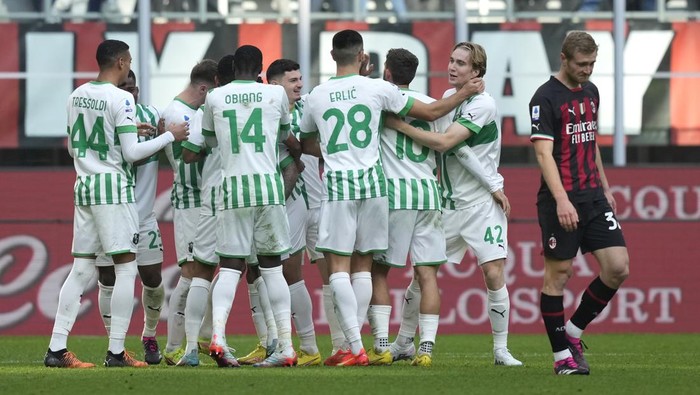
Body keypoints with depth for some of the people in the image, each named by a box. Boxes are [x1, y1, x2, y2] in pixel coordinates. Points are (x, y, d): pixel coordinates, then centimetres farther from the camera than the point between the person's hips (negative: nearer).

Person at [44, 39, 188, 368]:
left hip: (84, 185, 7)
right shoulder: (120, 99, -12)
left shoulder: (77, 96, 10)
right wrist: (169, 136, -3)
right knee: (126, 268, -1)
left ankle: (56, 349, 3)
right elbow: (131, 153, -15)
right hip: (114, 187, -7)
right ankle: (116, 353, -4)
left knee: (81, 269, 8)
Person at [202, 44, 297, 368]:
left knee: (230, 268, 2)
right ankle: (286, 347, 5)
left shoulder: (215, 98, 5)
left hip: (232, 187, 0)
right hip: (268, 185, 0)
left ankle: (217, 334, -20)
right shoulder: (276, 94, 5)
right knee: (272, 267, 7)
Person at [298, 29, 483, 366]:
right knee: (363, 266, 10)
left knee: (338, 266, 0)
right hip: (371, 180, 1)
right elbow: (432, 112, 8)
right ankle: (352, 346, 8)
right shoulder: (377, 89, 0)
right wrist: (465, 93, 23)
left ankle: (356, 348, -12)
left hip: (337, 184, -1)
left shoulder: (316, 96, 4)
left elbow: (307, 144, 22)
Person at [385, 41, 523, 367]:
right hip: (448, 203, 6)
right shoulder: (449, 97, 7)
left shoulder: (483, 104, -14)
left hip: (482, 203, -6)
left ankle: (501, 350, -2)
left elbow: (445, 142, -22)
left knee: (494, 274, -12)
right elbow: (457, 148, 2)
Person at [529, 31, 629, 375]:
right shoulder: (546, 98, -10)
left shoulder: (590, 92, 13)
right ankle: (562, 355, 8)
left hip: (593, 198, 7)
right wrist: (561, 200, -27)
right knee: (558, 274, -2)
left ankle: (574, 331, 14)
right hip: (561, 202, -7)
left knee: (618, 267, -3)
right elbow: (544, 153, -18)